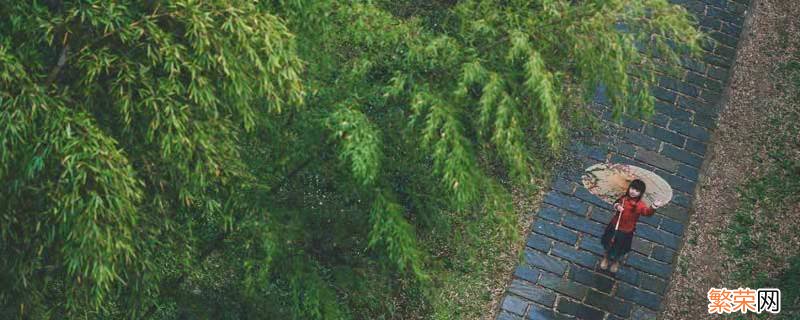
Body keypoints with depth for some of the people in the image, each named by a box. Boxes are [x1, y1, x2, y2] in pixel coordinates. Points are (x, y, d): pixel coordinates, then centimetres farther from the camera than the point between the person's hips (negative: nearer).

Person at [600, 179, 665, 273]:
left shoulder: (640, 205, -28)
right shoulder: (624, 198, -12)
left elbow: (647, 212, -50)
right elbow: (617, 203, 11)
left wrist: (654, 207, -71)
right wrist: (617, 206, -14)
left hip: (626, 231, -3)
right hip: (614, 225, 3)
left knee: (620, 249, 19)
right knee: (608, 244, 25)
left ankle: (615, 261, 52)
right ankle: (606, 258, 56)